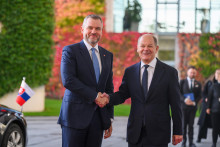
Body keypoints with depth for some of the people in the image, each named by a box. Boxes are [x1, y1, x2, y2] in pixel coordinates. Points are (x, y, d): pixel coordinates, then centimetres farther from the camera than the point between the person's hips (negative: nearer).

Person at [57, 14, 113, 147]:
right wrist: (94, 96, -14)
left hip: (98, 118, 5)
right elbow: (68, 80, -14)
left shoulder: (108, 55, 16)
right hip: (75, 116, -4)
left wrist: (109, 118, 13)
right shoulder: (70, 51, -1)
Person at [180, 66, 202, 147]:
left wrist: (194, 102, -9)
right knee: (184, 124, 0)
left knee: (191, 125, 2)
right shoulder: (182, 82, 6)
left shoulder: (198, 84, 12)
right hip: (184, 106, -1)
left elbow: (199, 95, 9)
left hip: (193, 106, 1)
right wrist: (184, 99, -17)